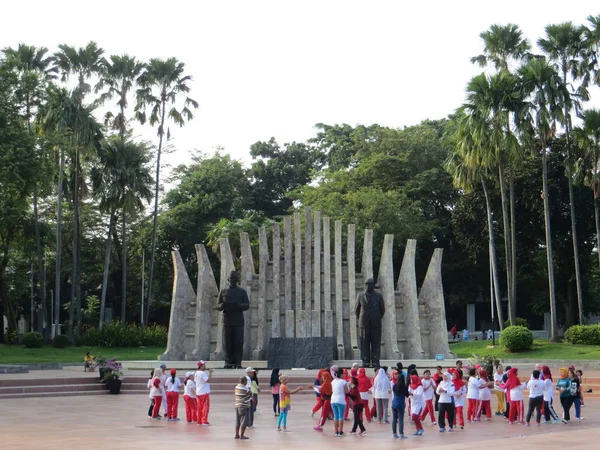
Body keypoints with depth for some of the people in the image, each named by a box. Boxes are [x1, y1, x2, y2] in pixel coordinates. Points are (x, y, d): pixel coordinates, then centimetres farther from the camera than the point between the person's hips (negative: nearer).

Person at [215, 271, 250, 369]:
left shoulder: (242, 292, 8)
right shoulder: (223, 292, 13)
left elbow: (247, 305, 0)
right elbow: (217, 306, 11)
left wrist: (238, 305, -21)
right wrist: (222, 306, -14)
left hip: (238, 321, -1)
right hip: (227, 321, 1)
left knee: (238, 342, -4)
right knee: (228, 343, 1)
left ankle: (238, 363, -1)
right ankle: (228, 362, 6)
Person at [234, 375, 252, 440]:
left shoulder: (237, 387, 6)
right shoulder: (245, 388, -18)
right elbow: (251, 393, -5)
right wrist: (249, 388, 11)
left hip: (237, 406, 8)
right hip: (244, 407, -8)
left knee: (238, 422, 14)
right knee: (244, 422, -1)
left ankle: (237, 434, 19)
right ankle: (241, 435, -1)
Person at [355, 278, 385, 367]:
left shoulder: (378, 296, 4)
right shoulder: (361, 296, 6)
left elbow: (382, 309, 11)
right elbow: (357, 309, 13)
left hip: (375, 323, 0)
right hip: (364, 323, 1)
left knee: (376, 342, -2)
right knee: (364, 343, -2)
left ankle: (375, 362, -1)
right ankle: (365, 362, 1)